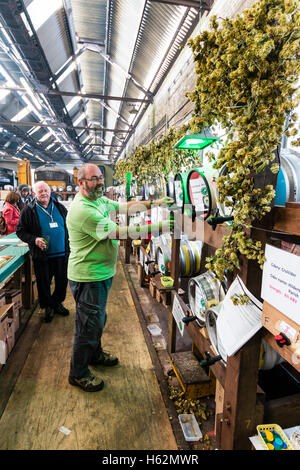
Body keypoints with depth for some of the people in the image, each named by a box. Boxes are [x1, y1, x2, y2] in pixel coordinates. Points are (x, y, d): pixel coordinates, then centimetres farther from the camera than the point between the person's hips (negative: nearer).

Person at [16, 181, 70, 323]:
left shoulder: (59, 207, 7)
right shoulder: (29, 210, -3)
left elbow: (68, 226, 15)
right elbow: (20, 231, -1)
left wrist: (69, 245, 8)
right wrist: (34, 240, -18)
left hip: (61, 253, 3)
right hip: (42, 255, -3)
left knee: (62, 281, 13)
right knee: (44, 283, 9)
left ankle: (57, 303, 37)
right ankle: (48, 307, 31)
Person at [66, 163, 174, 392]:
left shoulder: (100, 200, 6)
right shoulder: (82, 210, -26)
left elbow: (124, 206, 12)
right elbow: (119, 233, -28)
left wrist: (152, 203, -1)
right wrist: (156, 227, -26)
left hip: (101, 273, 10)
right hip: (88, 277, -10)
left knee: (98, 319, 25)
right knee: (89, 324, 5)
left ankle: (95, 354, 48)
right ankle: (78, 374, 27)